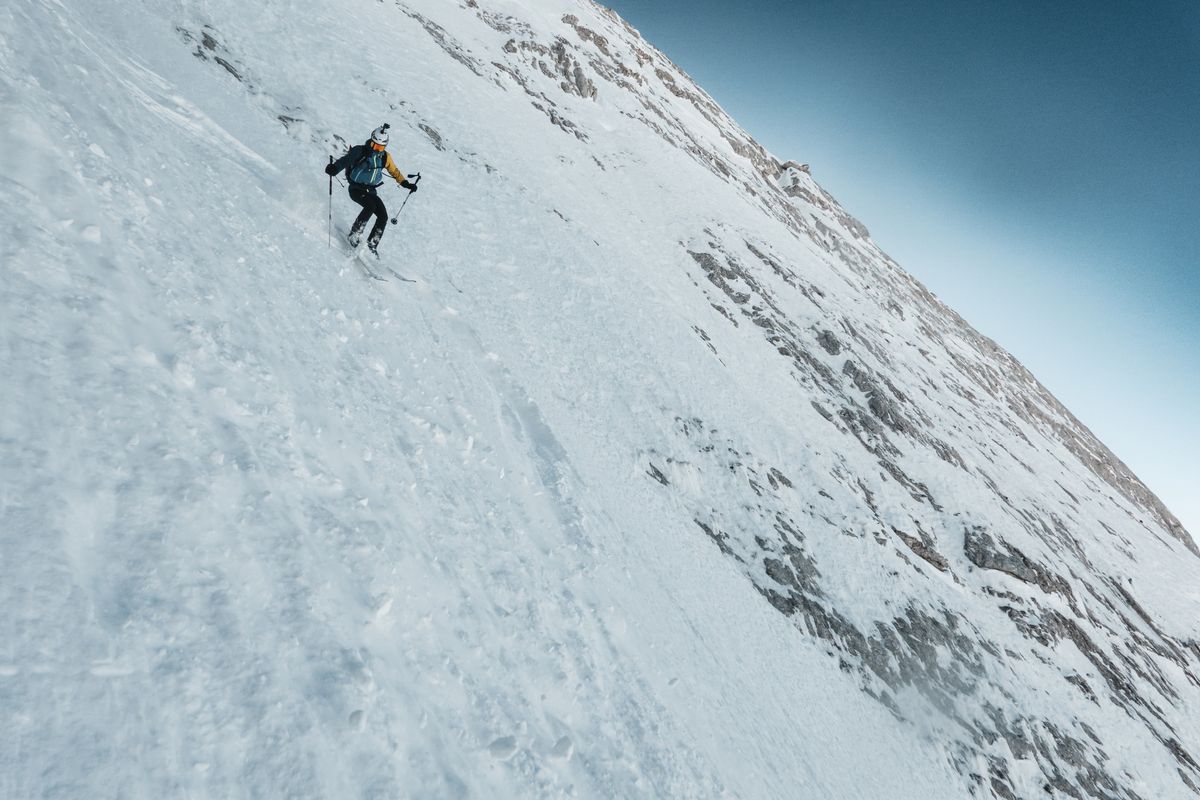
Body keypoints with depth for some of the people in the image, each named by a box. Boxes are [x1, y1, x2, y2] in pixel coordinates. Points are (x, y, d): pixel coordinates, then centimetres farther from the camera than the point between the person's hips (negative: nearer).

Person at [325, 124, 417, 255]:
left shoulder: (385, 157, 5)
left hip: (371, 191, 5)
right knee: (370, 205, -31)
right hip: (356, 189, -5)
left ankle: (372, 245, 4)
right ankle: (354, 235, -22)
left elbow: (395, 172, 18)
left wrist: (406, 183, 7)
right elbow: (345, 160, -24)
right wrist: (334, 168, -44)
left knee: (383, 216, -8)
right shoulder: (360, 151, -11)